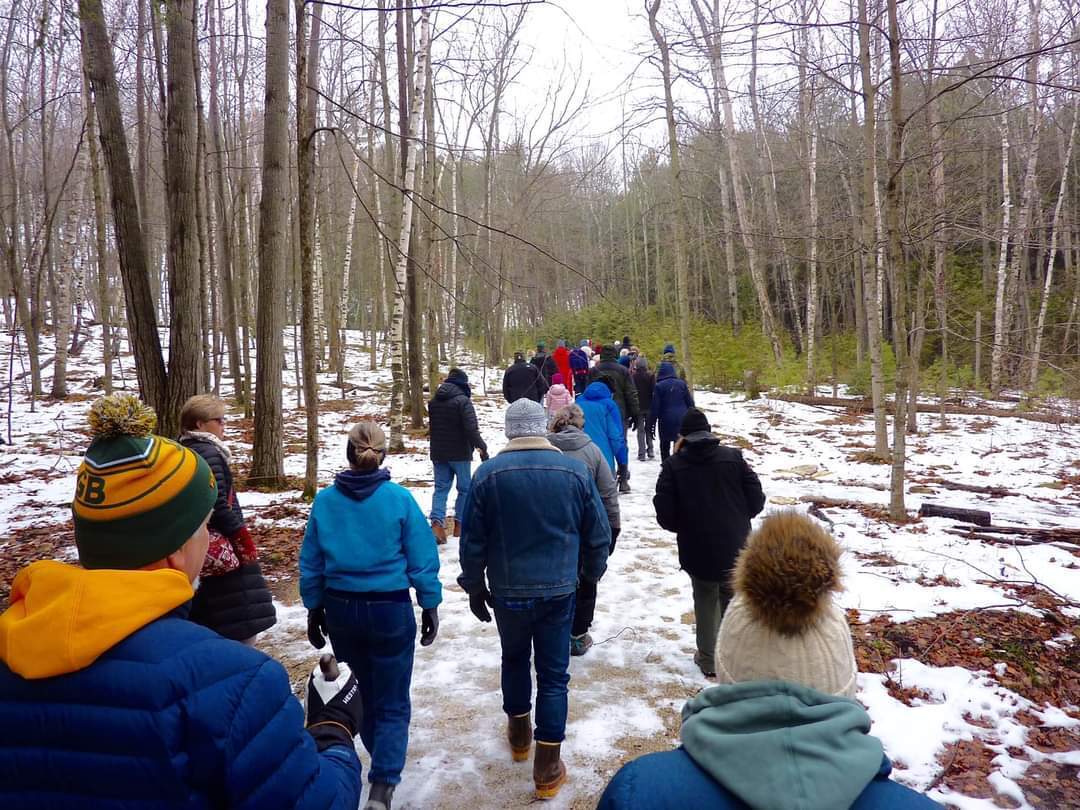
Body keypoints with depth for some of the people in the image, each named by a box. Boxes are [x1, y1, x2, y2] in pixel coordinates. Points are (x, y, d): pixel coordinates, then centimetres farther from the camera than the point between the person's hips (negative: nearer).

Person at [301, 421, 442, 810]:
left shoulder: (324, 500, -5)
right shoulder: (399, 498, -13)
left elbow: (310, 563, 1)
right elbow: (422, 559, -9)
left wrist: (314, 608, 13)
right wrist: (430, 606, 3)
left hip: (340, 609, 4)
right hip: (389, 609, -3)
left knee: (362, 691, 24)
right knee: (392, 703, 9)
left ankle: (382, 758, 43)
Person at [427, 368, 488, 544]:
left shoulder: (433, 402, 7)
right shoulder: (463, 401, -16)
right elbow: (471, 429, -23)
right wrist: (482, 447, -16)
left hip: (438, 452, 5)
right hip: (460, 453, -5)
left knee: (441, 487, 8)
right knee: (464, 488, 9)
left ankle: (437, 522, -9)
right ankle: (460, 524, 14)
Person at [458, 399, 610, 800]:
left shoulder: (488, 473, -11)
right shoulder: (575, 471, -8)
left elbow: (472, 540, -5)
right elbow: (598, 533, 1)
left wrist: (474, 587, 9)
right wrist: (593, 571, 19)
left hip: (508, 592, 1)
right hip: (558, 591, 0)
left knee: (514, 659, 24)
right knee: (553, 674, 9)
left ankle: (518, 733, 40)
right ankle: (547, 766, 12)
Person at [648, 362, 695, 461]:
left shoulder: (658, 386, -7)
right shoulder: (681, 383, 3)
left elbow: (654, 408, -6)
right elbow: (690, 403, 7)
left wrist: (651, 424, 0)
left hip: (666, 421, -3)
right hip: (682, 420, 3)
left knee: (665, 447, 11)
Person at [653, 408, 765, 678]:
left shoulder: (674, 465, -9)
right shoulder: (733, 457, -5)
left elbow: (665, 515, -9)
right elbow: (756, 501, -3)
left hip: (697, 550, -1)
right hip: (735, 548, 1)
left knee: (705, 600, 19)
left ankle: (708, 658, 24)